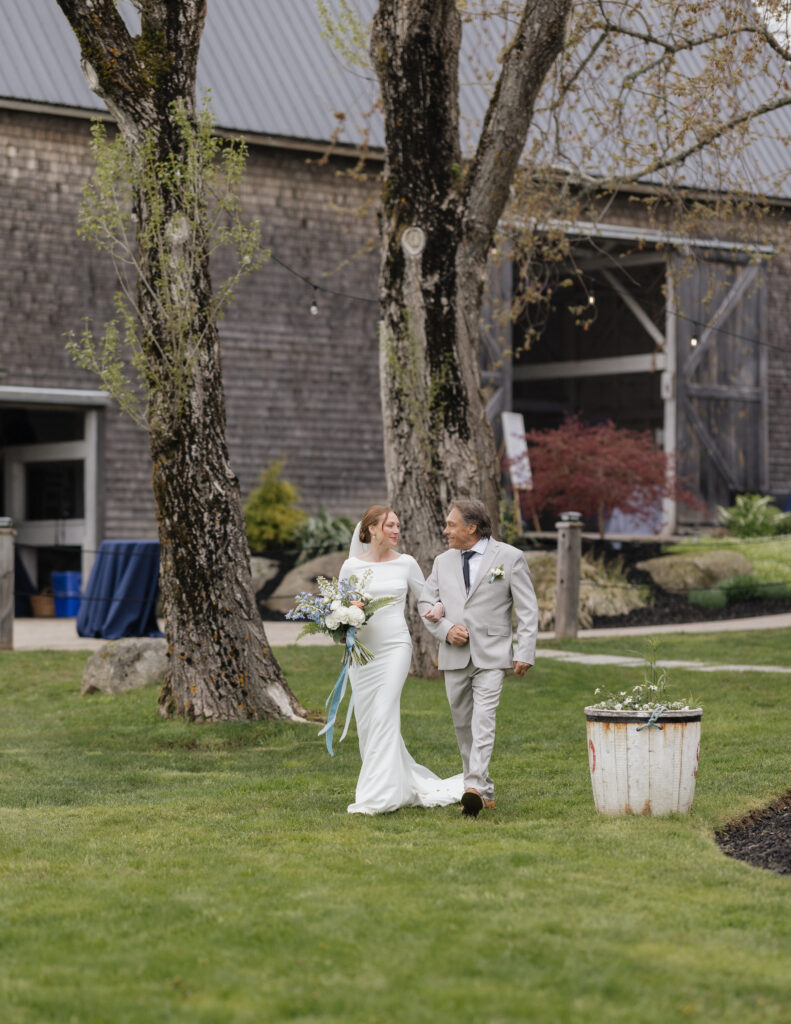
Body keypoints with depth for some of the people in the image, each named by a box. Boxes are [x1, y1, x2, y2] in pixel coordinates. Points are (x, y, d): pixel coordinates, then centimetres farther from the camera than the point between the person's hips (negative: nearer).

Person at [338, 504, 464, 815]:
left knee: (383, 717, -12)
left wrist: (446, 638, 7)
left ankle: (376, 797, -12)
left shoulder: (406, 564, 4)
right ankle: (404, 786, 18)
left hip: (394, 647, -2)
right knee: (366, 722, 3)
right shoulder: (351, 566, 4)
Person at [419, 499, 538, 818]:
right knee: (463, 726, 7)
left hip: (491, 656, -5)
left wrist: (525, 653, -8)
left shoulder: (509, 558, 0)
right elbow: (425, 602, 16)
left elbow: (528, 609, 0)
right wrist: (446, 629, -4)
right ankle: (485, 792, 17)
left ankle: (474, 788, -26)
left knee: (483, 722, -17)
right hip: (454, 657, 5)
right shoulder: (443, 561, 12)